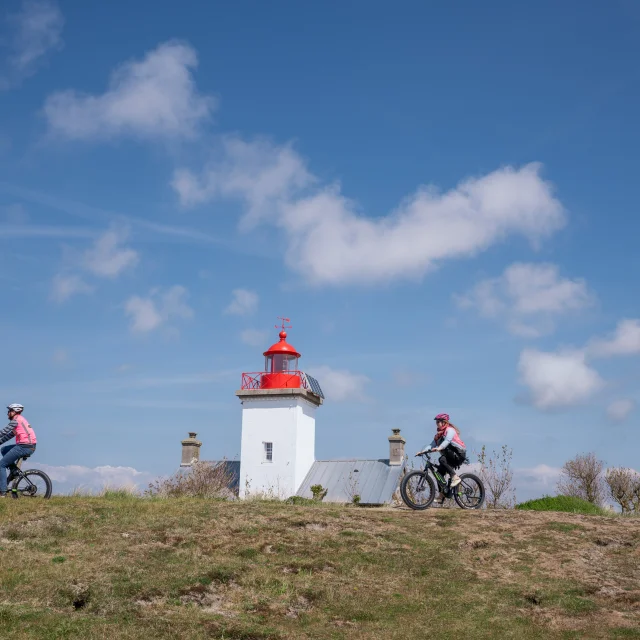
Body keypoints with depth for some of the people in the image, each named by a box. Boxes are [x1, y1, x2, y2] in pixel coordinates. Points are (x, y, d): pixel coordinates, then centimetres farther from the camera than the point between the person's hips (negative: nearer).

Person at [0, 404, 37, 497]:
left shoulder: (16, 420, -7)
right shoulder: (20, 419, 22)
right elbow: (10, 434, 26)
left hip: (24, 447, -9)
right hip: (30, 447, 9)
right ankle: (14, 470, 15)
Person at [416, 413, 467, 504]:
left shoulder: (450, 430, -12)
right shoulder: (439, 434, 13)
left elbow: (447, 440, -31)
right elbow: (432, 445, 5)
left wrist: (439, 448, -48)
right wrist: (422, 451, -8)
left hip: (459, 454, -8)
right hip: (450, 456, 8)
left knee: (442, 459, -31)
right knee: (439, 472, -4)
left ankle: (455, 478, -23)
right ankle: (440, 496, 0)